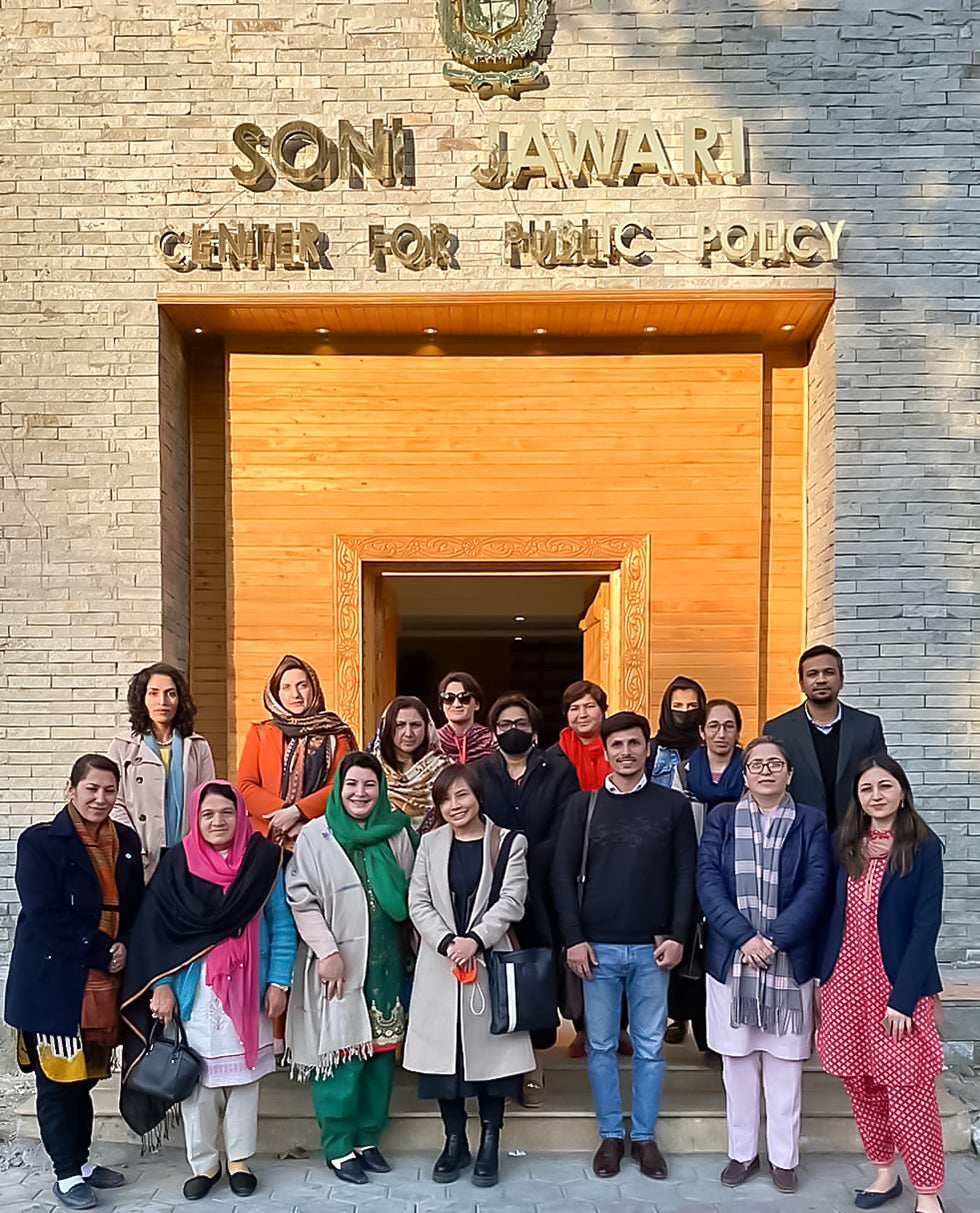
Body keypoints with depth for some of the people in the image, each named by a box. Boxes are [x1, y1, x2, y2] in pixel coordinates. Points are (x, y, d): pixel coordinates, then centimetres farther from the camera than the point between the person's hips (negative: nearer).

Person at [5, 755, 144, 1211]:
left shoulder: (126, 841, 7)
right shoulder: (40, 842, -9)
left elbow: (136, 905, 11)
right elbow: (46, 916, -16)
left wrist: (125, 948, -8)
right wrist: (102, 951, -16)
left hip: (106, 981, 5)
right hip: (55, 982, -5)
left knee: (85, 1076, 15)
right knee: (58, 1079, 5)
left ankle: (81, 1160, 30)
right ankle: (66, 1174, 18)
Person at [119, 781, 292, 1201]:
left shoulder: (263, 861, -2)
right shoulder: (177, 863, -3)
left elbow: (281, 926, 0)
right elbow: (154, 928, -3)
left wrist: (278, 981, -4)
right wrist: (161, 985, -8)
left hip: (247, 989, 0)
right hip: (193, 991, 0)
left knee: (243, 1074, 9)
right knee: (196, 1075, 7)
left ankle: (239, 1159, 25)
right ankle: (203, 1162, 23)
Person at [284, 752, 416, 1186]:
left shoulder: (396, 833, 4)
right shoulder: (315, 836, -4)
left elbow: (413, 896, 9)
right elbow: (301, 900, -6)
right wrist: (327, 951, -13)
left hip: (384, 962, 3)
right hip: (336, 963, -3)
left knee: (380, 1051, 9)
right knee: (340, 1054, -1)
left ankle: (368, 1139, 24)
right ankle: (339, 1148, 14)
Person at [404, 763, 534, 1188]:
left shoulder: (509, 842, 0)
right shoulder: (430, 843, 7)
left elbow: (511, 900, -8)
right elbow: (418, 902, 1)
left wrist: (474, 939, -19)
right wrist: (448, 942, -14)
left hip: (490, 963, -2)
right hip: (439, 964, 2)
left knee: (489, 1052, 3)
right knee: (443, 1051, 6)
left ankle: (489, 1144, 17)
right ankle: (454, 1141, 22)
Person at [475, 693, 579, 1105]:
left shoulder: (560, 772, 7)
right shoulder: (477, 773, 10)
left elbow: (562, 835, -3)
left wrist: (526, 868, -15)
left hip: (540, 897, 0)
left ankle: (533, 1066, 13)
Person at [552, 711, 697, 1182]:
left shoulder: (673, 805, 2)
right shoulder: (583, 805, 2)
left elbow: (685, 875, 2)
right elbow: (564, 874, 1)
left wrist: (676, 936, -5)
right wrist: (574, 939, -6)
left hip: (651, 948, 0)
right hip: (598, 946, 0)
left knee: (649, 1047, 8)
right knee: (601, 1046, 9)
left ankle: (645, 1137, 23)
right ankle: (610, 1135, 23)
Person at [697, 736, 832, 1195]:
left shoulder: (810, 822, 2)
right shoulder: (721, 818, 4)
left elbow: (815, 886, -7)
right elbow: (708, 882, -5)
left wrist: (774, 939, -16)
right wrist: (744, 937, -16)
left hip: (789, 960, -1)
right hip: (731, 959, 1)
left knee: (784, 1064, 8)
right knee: (737, 1063, 10)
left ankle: (784, 1157, 22)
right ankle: (742, 1152, 24)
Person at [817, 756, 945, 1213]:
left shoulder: (924, 847, -7)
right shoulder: (847, 845, 7)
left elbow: (925, 926, -11)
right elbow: (837, 915, 10)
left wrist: (903, 996, -16)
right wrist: (825, 979, 5)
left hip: (898, 983, -4)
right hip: (847, 981, 5)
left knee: (908, 1090, -1)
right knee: (860, 1084, 12)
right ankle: (884, 1172, 29)